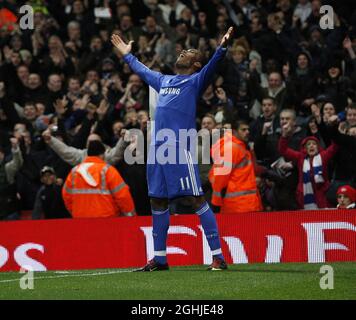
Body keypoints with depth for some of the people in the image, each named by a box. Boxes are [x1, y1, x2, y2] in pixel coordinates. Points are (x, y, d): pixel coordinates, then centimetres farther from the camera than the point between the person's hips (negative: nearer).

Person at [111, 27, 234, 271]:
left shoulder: (195, 81, 5)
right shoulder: (164, 81, 25)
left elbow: (211, 67, -13)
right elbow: (142, 70, 43)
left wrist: (222, 48, -29)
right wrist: (127, 55, 53)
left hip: (180, 147, -7)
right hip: (157, 148, 7)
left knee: (197, 198, -11)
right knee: (158, 201, 11)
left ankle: (218, 257, -12)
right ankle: (160, 258, 21)